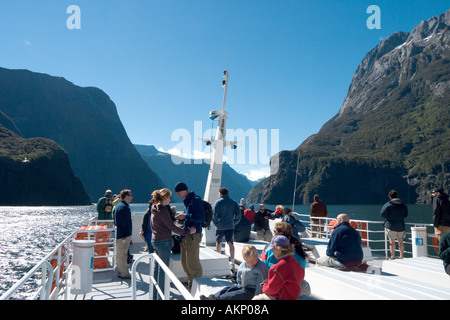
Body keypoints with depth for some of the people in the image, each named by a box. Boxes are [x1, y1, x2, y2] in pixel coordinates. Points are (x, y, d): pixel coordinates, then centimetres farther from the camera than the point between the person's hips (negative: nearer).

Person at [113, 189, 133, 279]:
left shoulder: (118, 206, 15)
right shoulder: (124, 207, -19)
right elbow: (125, 222, -22)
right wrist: (128, 235, -20)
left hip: (118, 234, 11)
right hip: (123, 235, -11)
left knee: (119, 254, 16)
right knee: (122, 254, -3)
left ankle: (120, 272, 26)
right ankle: (124, 274, 4)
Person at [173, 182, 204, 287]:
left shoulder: (196, 200, -14)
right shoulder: (187, 201, 15)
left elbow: (201, 218, -19)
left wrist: (185, 216, -18)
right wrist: (181, 218, 9)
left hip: (193, 235, -9)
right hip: (186, 235, 9)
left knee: (192, 263, -3)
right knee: (185, 262, 15)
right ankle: (191, 283, 30)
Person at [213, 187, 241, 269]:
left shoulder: (218, 202, -4)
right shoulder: (233, 202, 6)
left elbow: (215, 214, -5)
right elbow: (238, 214, 4)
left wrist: (216, 223, 8)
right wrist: (234, 222, 13)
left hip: (220, 226, -2)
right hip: (230, 226, 2)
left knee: (218, 242, 16)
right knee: (230, 243, -2)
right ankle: (232, 262, -15)